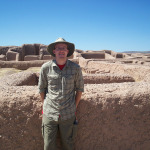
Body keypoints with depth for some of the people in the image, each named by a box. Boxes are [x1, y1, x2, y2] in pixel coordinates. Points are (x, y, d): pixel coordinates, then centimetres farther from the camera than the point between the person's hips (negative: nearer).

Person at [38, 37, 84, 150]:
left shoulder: (75, 68, -6)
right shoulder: (46, 68, -6)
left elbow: (79, 88, 5)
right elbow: (41, 88, 6)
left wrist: (74, 107, 5)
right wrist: (45, 105, 6)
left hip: (68, 115, 0)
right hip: (49, 114, 0)